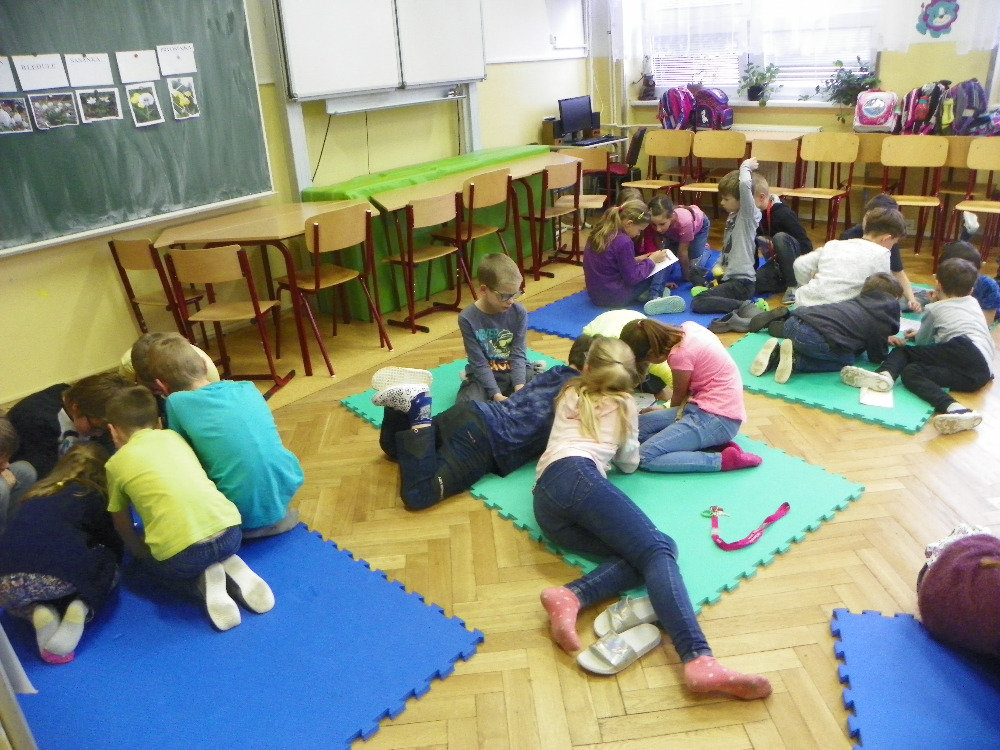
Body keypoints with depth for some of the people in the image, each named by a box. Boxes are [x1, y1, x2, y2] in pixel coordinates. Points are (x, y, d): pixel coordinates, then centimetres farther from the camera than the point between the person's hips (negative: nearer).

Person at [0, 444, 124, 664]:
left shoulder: (38, 493, 29)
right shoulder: (93, 495, 17)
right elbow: (113, 544, 25)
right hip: (63, 575, -3)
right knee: (108, 564, 28)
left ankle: (38, 613, 7)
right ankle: (80, 608, 0)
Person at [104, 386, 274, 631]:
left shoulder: (116, 463, 12)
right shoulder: (174, 436, 21)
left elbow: (122, 526, 22)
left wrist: (141, 553, 41)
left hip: (180, 554, -4)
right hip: (230, 533, 4)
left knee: (146, 563, 30)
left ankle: (202, 584, 4)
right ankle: (232, 569, 8)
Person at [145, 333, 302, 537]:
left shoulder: (177, 402, -3)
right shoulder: (247, 387, 8)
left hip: (245, 512, -4)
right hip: (287, 487, 5)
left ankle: (253, 525, 4)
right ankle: (276, 516, 15)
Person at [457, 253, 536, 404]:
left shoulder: (519, 313, -8)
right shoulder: (468, 318, -16)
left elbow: (518, 355, -8)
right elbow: (479, 363, -15)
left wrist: (519, 388, -24)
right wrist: (496, 395, -25)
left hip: (515, 371, 2)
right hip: (483, 375, -2)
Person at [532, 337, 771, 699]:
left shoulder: (568, 395, 33)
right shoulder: (624, 405, 23)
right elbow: (629, 464, 33)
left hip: (545, 502, 5)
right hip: (578, 477, -5)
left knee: (646, 551, -2)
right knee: (658, 549, -16)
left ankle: (570, 597, -31)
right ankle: (700, 661, -42)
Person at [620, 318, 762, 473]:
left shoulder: (680, 354, -20)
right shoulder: (687, 328, 4)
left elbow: (679, 395, 0)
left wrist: (667, 412, 21)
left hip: (717, 418, -10)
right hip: (719, 407, 10)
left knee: (645, 457, -16)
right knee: (638, 424, 3)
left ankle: (724, 460, -12)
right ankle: (712, 444, -4)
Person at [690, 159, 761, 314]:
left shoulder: (749, 215, -14)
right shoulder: (732, 216, 12)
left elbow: (745, 184, -30)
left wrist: (746, 166, -14)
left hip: (741, 281, -10)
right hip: (729, 277, 10)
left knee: (698, 304, -24)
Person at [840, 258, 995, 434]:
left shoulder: (935, 309, 17)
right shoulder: (974, 303, 34)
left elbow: (922, 342, 27)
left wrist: (917, 336, 49)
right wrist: (921, 335, 55)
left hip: (965, 350, -6)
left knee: (903, 351, 2)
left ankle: (886, 374, -38)